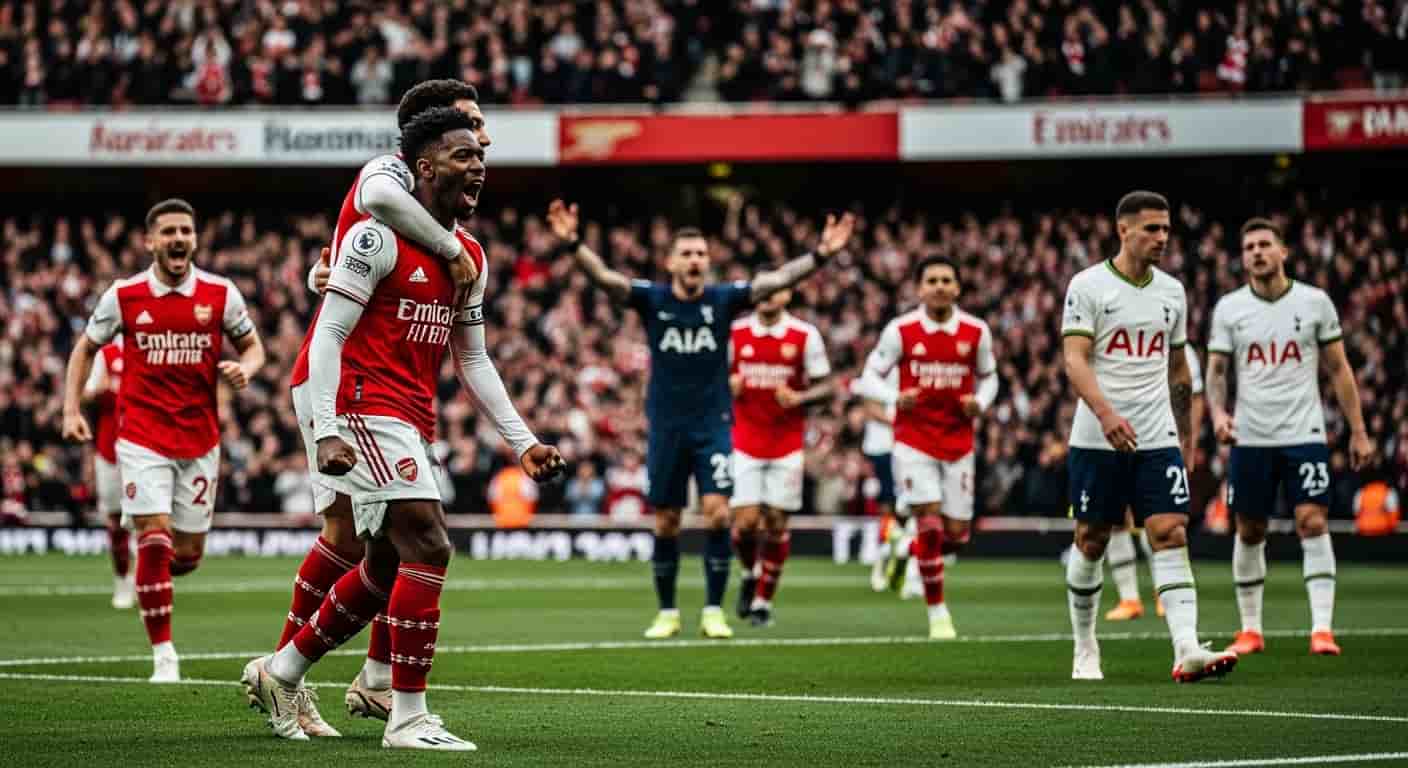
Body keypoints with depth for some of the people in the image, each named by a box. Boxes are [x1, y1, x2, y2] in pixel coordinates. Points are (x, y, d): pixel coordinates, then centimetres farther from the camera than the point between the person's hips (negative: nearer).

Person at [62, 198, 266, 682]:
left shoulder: (220, 293, 0)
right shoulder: (124, 296, -2)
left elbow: (252, 346, 11)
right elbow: (85, 348, 11)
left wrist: (244, 368, -12)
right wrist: (71, 410, 2)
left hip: (200, 438, 2)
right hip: (142, 437, -2)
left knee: (188, 554, 6)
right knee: (155, 540, -14)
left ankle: (148, 583, 43)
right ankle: (163, 656, -6)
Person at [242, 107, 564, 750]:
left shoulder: (470, 257, 14)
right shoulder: (380, 237, -11)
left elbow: (472, 360, 21)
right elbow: (328, 336, -14)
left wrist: (522, 441, 14)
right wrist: (326, 431, -23)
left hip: (411, 421, 9)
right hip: (363, 405, -9)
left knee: (385, 568, 14)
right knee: (428, 545, -17)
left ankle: (280, 672, 31)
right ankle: (408, 717, -13)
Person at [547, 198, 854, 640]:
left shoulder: (723, 300, -2)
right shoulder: (651, 299, -2)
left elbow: (778, 280, -10)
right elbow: (603, 276, -15)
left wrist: (821, 255, -24)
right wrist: (572, 245, -32)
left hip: (713, 425, -1)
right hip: (666, 427, 1)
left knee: (717, 513, -13)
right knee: (665, 523, 6)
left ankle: (714, 611, -4)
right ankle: (667, 612, 19)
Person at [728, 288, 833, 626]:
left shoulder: (805, 335, -2)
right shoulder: (735, 333, 3)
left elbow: (826, 387, 1)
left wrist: (799, 398, -18)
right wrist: (728, 385, -10)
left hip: (787, 444, 0)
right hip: (745, 443, 0)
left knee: (776, 522, 0)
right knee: (745, 521, -9)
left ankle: (764, 599, 13)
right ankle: (750, 573, 21)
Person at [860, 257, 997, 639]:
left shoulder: (976, 332, -1)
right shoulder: (900, 331, -7)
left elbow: (988, 377, 13)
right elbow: (872, 373, 1)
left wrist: (980, 403, -8)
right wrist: (895, 399, -19)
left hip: (958, 442, 3)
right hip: (913, 439, -3)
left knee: (956, 532, 1)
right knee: (929, 522, -12)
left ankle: (914, 554, 37)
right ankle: (937, 612, 0)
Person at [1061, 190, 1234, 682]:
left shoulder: (1171, 291, 12)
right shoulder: (1088, 286, -5)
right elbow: (1075, 359, -13)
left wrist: (1186, 434, 21)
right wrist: (1105, 412, -28)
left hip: (1158, 439, 3)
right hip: (1097, 440, -3)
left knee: (1171, 535, -10)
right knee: (1091, 542, 5)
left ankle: (1187, 651, -20)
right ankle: (1085, 651, 21)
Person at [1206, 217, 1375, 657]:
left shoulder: (1315, 302, 2)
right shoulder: (1229, 308, 4)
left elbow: (1338, 369, 6)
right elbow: (1216, 370, 6)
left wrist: (1358, 431, 3)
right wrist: (1218, 411, -15)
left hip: (1304, 435, -2)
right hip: (1250, 438, 2)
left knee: (1313, 523, -13)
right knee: (1249, 533, 6)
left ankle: (1322, 628, -14)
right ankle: (1250, 629, 17)